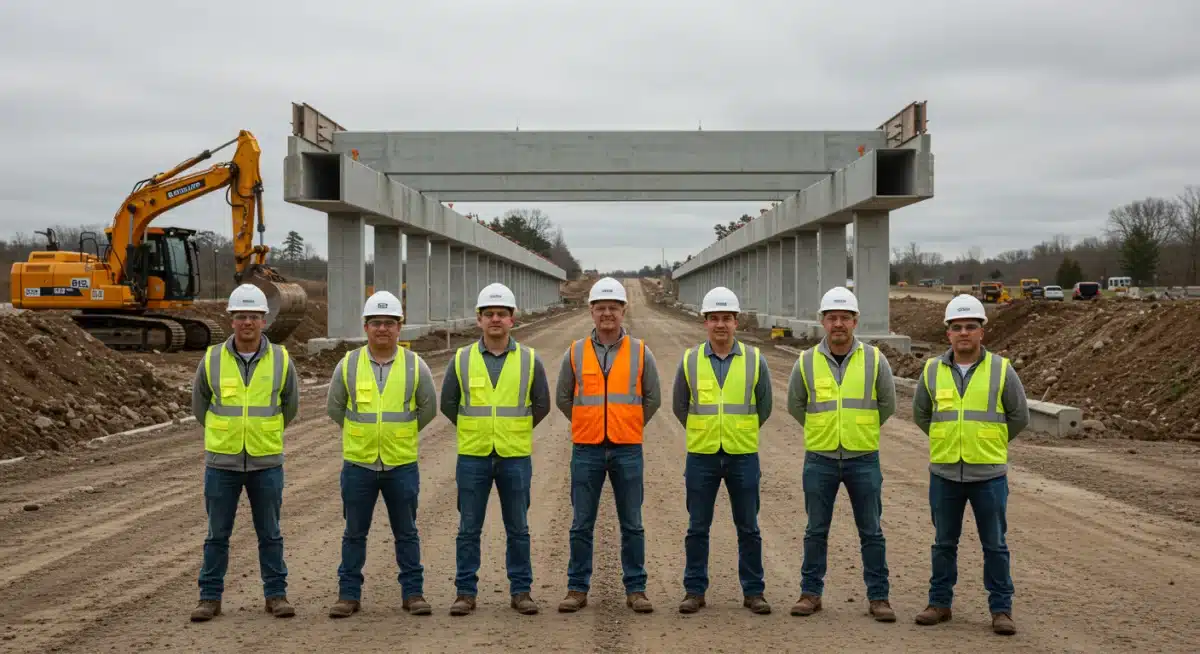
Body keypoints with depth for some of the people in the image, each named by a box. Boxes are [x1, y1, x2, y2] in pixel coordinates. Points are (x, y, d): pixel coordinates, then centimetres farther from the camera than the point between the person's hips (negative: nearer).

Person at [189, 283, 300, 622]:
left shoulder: (281, 359, -2)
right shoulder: (212, 359, -3)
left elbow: (289, 406, 13)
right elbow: (200, 406, 12)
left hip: (266, 462, 0)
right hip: (222, 462, 0)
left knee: (270, 534, 7)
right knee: (217, 534, 6)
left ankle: (276, 595, 16)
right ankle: (210, 597, 15)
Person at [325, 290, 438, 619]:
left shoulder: (415, 366, -1)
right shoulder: (348, 364, 0)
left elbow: (428, 408, 9)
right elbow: (334, 406, 10)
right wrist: (363, 432, 11)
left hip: (402, 464, 0)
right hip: (358, 464, 0)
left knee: (406, 533, 7)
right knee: (354, 533, 8)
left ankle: (413, 592, 16)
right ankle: (349, 594, 16)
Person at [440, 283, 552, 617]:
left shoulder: (529, 360, 2)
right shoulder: (461, 360, 2)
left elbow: (541, 405, 10)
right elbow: (448, 403, 10)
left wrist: (514, 431, 11)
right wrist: (477, 430, 11)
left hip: (515, 458, 0)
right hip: (473, 457, 0)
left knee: (518, 529, 6)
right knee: (469, 529, 4)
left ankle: (521, 591, 15)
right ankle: (466, 592, 12)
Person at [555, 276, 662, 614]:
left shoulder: (640, 352, 3)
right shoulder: (575, 352, 4)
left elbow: (652, 399, 10)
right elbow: (563, 397, 12)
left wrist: (629, 427, 8)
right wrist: (588, 425, 10)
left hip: (627, 450, 0)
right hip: (586, 450, 0)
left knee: (632, 525, 4)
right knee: (582, 524, 4)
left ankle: (635, 589, 13)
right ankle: (577, 589, 13)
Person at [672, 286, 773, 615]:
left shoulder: (755, 360, -1)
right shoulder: (690, 361, 0)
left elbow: (764, 406, 11)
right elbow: (680, 406, 12)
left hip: (743, 456, 0)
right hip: (701, 456, 0)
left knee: (748, 528, 6)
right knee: (697, 528, 5)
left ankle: (753, 591, 16)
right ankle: (695, 591, 15)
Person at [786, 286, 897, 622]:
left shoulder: (875, 360, -3)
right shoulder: (806, 362, -1)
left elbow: (887, 404, 8)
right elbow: (795, 405, 13)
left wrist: (861, 431, 11)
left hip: (863, 459, -1)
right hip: (820, 459, 1)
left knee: (871, 532, 5)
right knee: (816, 531, 8)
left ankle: (878, 597, 13)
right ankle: (811, 593, 18)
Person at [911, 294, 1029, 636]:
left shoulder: (1001, 369, -4)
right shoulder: (933, 370, 2)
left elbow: (1019, 416, 6)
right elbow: (920, 414, 16)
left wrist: (990, 443, 10)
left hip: (988, 473, -2)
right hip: (944, 473, 2)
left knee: (994, 545, 4)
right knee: (944, 543, 11)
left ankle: (1001, 609, 12)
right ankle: (940, 603, 22)